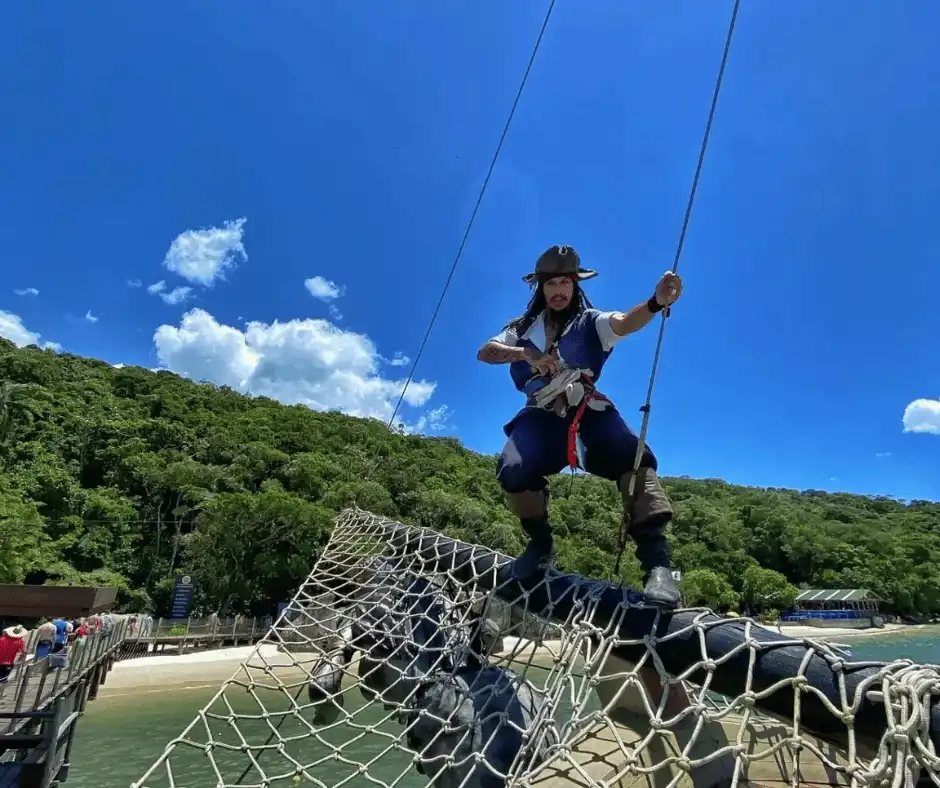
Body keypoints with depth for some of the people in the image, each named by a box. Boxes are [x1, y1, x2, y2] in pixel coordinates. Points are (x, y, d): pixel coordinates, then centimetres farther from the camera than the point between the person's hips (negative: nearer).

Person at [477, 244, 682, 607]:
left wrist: (656, 303, -33)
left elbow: (624, 323, -10)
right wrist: (523, 353, -11)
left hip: (589, 409, -1)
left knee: (633, 458, -28)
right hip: (542, 414, 1)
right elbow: (485, 352, 9)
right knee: (512, 471, -25)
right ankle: (541, 543, 3)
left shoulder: (590, 321, 12)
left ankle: (656, 559, -31)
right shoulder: (524, 327, 19)